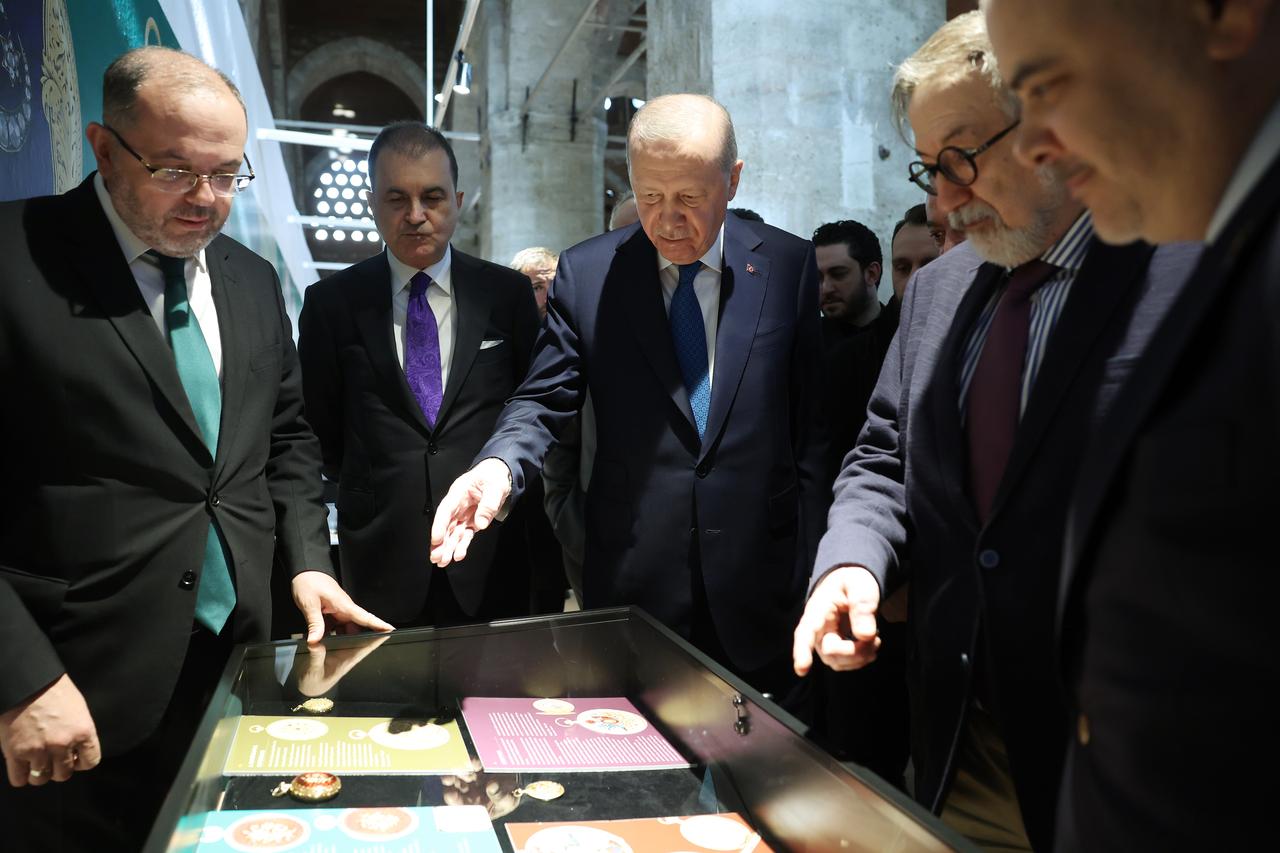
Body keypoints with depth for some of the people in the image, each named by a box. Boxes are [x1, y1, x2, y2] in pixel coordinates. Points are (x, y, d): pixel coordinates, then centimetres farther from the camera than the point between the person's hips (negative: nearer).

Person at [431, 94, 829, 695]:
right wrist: (499, 466, -23)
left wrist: (815, 571, 0)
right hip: (631, 580, 0)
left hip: (759, 585, 0)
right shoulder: (585, 272, 0)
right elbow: (544, 399, -1)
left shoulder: (791, 266, -1)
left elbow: (815, 427, 1)